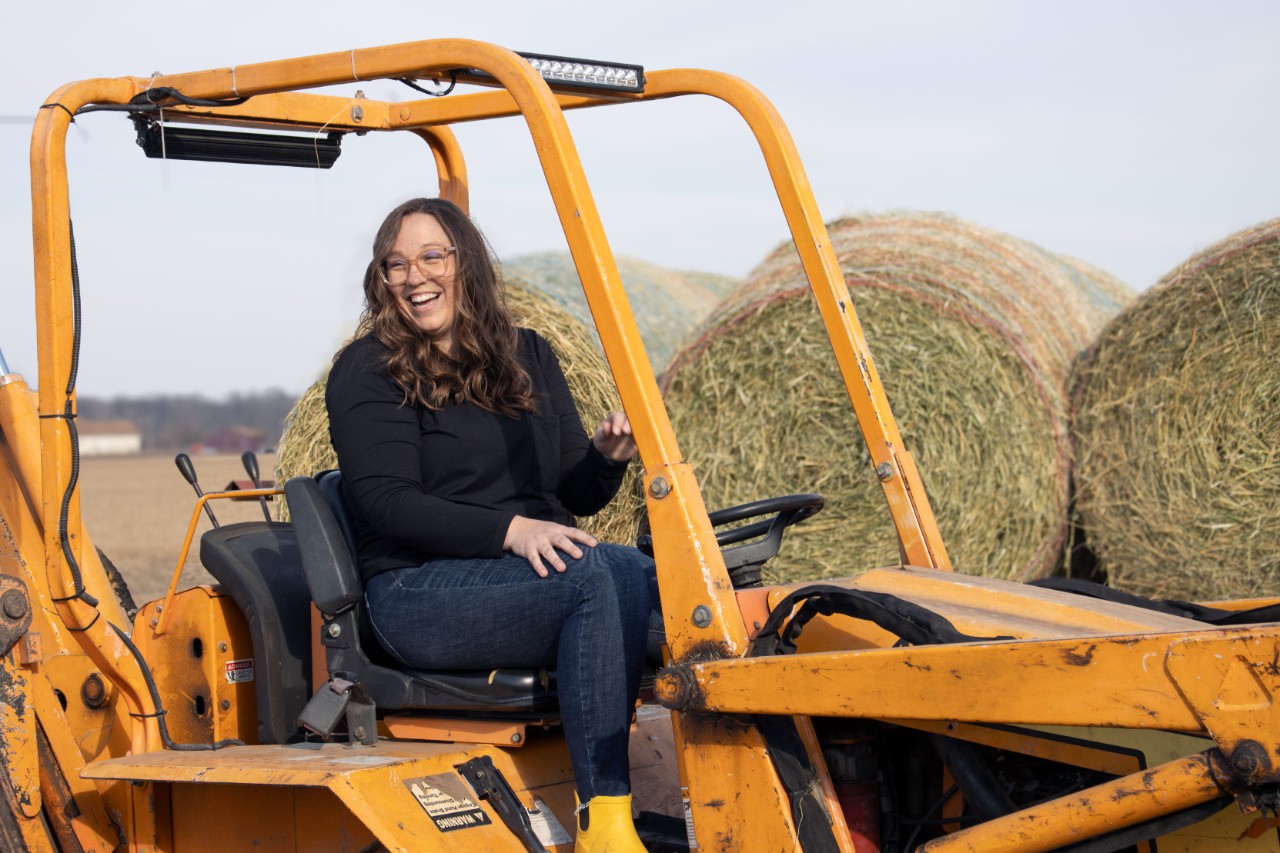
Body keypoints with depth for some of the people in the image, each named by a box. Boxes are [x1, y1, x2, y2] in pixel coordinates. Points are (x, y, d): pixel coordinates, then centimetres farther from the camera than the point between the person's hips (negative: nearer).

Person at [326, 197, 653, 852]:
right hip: (421, 591, -5)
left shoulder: (527, 358, 18)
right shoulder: (366, 372, 2)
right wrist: (510, 530, -23)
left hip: (538, 572, 5)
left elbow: (574, 495, 16)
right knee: (600, 572, -33)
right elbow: (388, 504, -11)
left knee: (663, 573, -26)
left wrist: (607, 458, -8)